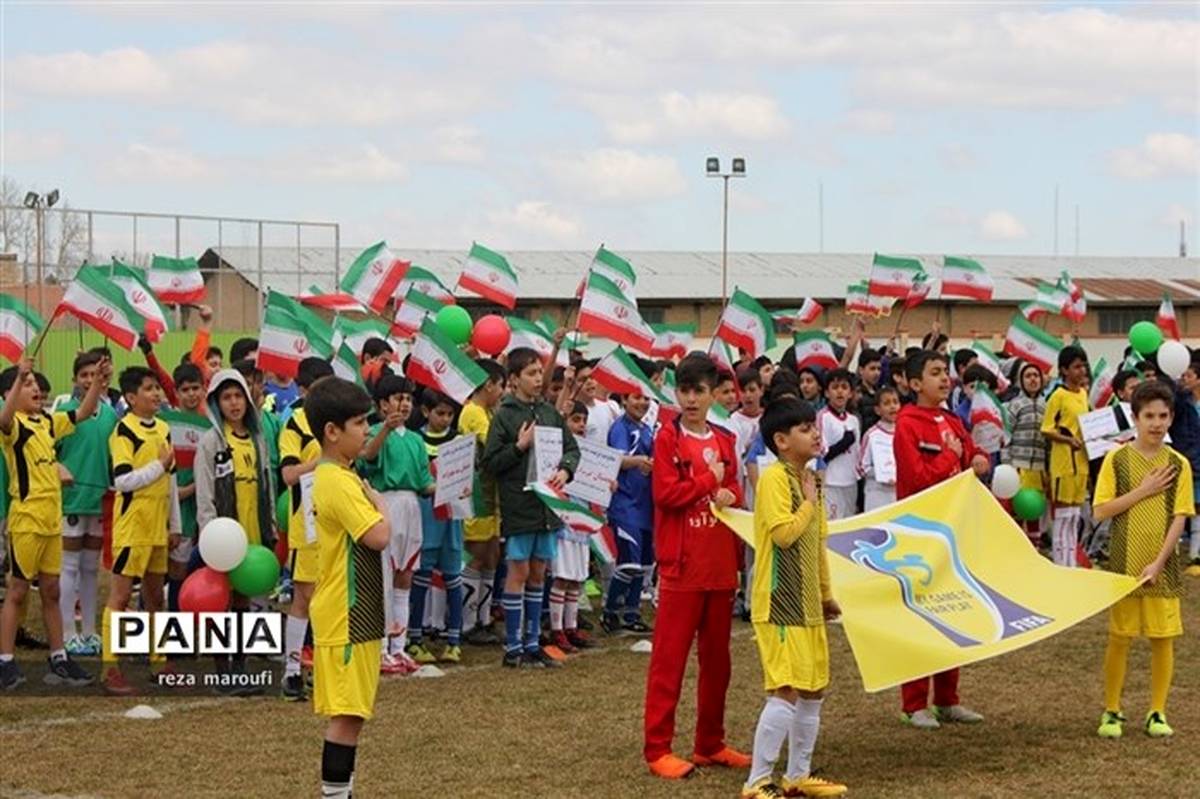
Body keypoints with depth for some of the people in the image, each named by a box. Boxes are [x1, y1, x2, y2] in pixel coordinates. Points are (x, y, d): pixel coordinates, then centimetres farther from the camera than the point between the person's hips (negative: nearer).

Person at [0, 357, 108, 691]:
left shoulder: (48, 422, 11)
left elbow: (83, 413, 20)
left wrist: (99, 381, 4)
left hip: (52, 519, 7)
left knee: (51, 591, 12)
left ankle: (59, 662, 18)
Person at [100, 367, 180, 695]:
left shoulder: (163, 429, 12)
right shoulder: (124, 431, -10)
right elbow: (122, 480, -20)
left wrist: (175, 525, 19)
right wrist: (159, 465, -13)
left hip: (158, 528, 7)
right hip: (132, 527, -7)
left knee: (155, 596, 15)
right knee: (121, 595, -5)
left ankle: (158, 661, 24)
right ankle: (110, 670, -4)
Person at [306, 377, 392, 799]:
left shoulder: (336, 477, 14)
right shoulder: (339, 483, -18)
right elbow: (379, 536, -25)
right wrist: (379, 501, -10)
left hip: (353, 615, 10)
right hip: (347, 618, -10)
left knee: (350, 713, 13)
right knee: (347, 714, -8)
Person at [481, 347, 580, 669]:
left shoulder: (550, 412, 9)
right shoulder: (504, 416, -7)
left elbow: (572, 448, 13)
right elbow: (489, 462, -9)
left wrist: (565, 470, -6)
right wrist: (520, 447, -17)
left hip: (547, 505, 6)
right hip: (518, 506, -5)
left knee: (538, 573, 11)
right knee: (519, 572, -2)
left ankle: (531, 643, 19)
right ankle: (512, 647, 5)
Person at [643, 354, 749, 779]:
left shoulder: (724, 440, 12)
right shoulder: (668, 437, -4)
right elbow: (665, 493, -14)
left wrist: (730, 496, -4)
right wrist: (710, 479, -6)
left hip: (721, 565, 6)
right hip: (682, 565, -6)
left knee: (716, 656, 11)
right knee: (669, 656, -4)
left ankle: (710, 744, 21)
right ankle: (657, 748, 0)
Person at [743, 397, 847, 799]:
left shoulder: (811, 479, 14)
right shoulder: (774, 477, -14)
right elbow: (784, 533, -24)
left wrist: (826, 594, 25)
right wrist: (809, 503, -10)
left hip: (807, 603, 10)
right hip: (780, 604, -9)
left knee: (813, 689, 13)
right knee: (786, 690, -13)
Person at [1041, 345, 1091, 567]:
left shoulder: (1083, 393, 11)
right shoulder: (1059, 396, -10)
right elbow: (1046, 430, -12)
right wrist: (1069, 440, -24)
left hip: (1081, 461, 7)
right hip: (1063, 461, -7)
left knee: (1075, 515, 12)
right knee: (1061, 512, -1)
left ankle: (1072, 564, 19)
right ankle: (1061, 565, 3)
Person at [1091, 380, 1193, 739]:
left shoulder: (1179, 464, 1)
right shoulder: (1117, 459, -2)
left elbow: (1180, 517, -3)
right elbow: (1100, 511, -6)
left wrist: (1158, 562, -12)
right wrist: (1143, 491, -13)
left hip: (1162, 565, 1)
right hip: (1124, 563, -1)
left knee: (1163, 637, 4)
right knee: (1119, 637, 3)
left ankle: (1157, 712, 15)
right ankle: (1112, 711, 14)